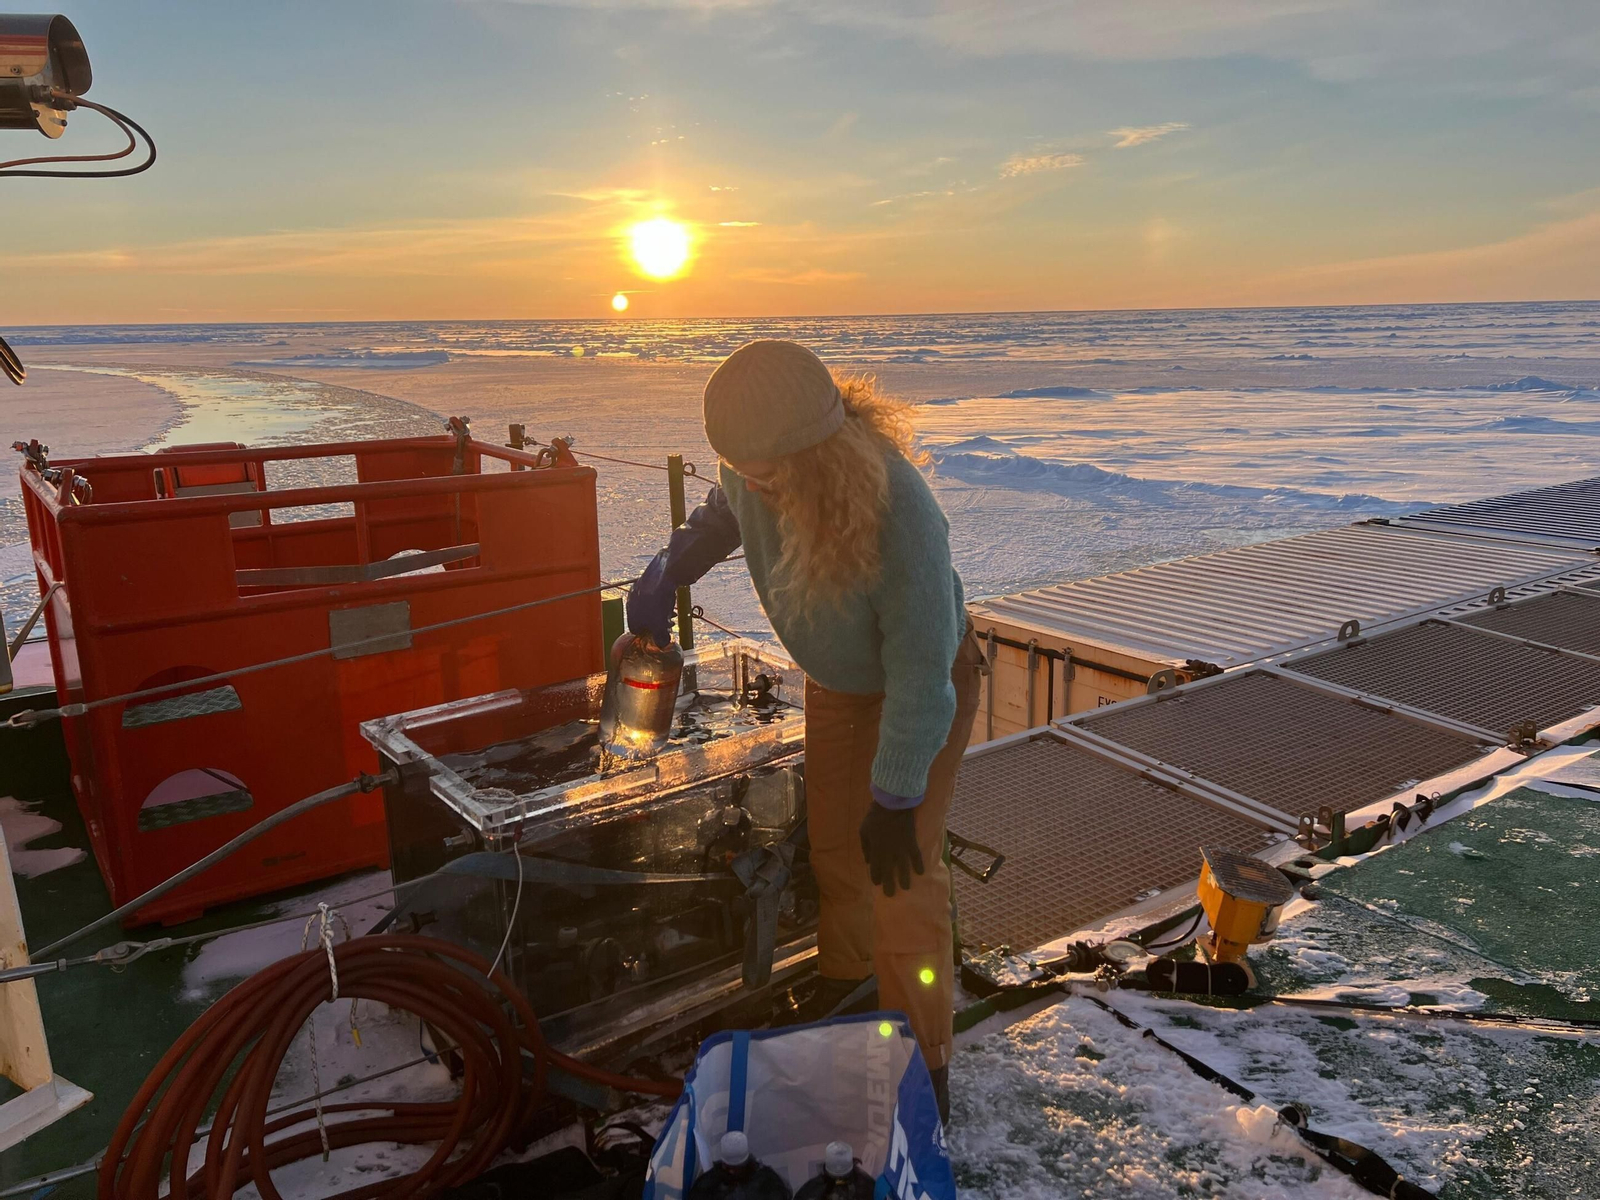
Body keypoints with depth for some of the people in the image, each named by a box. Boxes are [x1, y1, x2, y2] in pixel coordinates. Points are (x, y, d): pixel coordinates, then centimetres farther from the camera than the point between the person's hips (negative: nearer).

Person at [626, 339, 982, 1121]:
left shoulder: (902, 514, -42)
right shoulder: (752, 466, -24)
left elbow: (921, 674, -33)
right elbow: (724, 512, 4)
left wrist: (896, 798, -25)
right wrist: (666, 575, -10)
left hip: (926, 683, -6)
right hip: (836, 678, 6)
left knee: (902, 872, -6)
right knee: (833, 841, 18)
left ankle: (924, 1063, 14)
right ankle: (844, 980, 45)